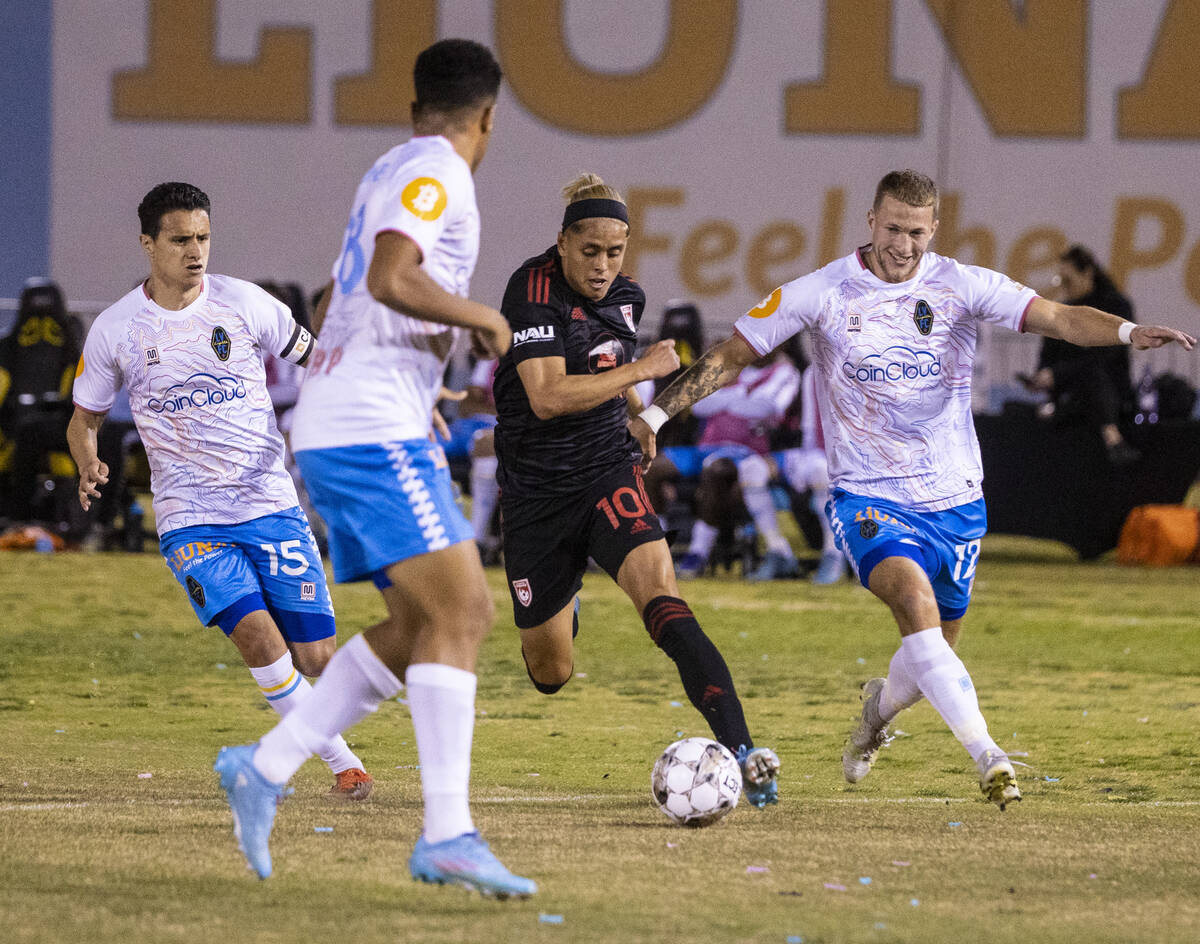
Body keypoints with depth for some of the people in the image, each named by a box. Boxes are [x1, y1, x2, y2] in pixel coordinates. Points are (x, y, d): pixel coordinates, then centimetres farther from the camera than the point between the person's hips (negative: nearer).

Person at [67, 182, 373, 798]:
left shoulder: (243, 304, 1)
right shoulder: (114, 330, 0)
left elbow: (311, 357, 14)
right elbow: (83, 419, 12)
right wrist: (89, 466, -9)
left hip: (271, 504, 1)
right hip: (189, 518, -1)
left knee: (316, 654, -4)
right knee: (258, 635, -23)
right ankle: (342, 763, -10)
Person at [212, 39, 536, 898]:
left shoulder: (391, 173, 20)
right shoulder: (437, 175, -9)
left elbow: (334, 310, 29)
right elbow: (390, 281, -25)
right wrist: (483, 319, -11)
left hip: (334, 430, 10)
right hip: (375, 434, -10)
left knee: (420, 626, 11)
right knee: (463, 610, -14)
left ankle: (266, 770, 11)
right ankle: (447, 834, -21)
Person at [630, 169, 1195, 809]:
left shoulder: (961, 287, -4)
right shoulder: (821, 294, -6)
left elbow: (1059, 318, -14)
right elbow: (730, 357, 1)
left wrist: (1129, 331, -32)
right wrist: (655, 414, -7)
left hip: (953, 498, 3)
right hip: (868, 497, -3)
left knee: (932, 651, 12)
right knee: (915, 600, -30)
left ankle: (878, 707, 49)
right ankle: (988, 758, -36)